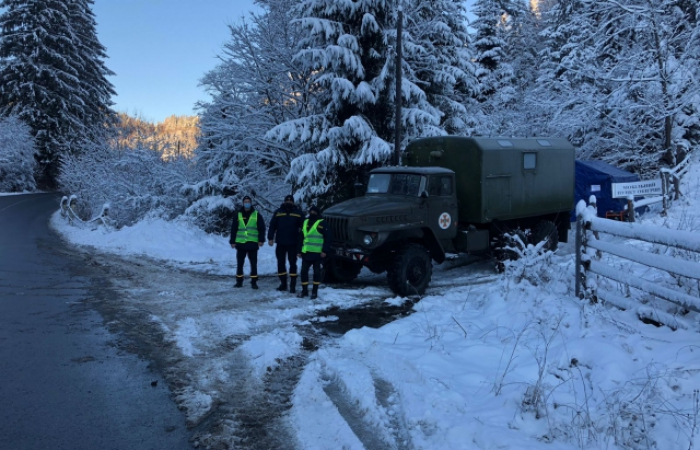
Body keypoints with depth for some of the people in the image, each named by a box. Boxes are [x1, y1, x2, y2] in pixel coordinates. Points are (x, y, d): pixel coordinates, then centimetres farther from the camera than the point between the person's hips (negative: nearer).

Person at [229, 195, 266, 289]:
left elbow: (262, 228, 2)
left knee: (253, 264, 2)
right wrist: (233, 241, 4)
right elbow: (233, 229, 9)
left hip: (252, 244, -2)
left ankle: (254, 282, 10)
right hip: (240, 243, 2)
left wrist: (261, 240, -6)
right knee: (240, 263, 8)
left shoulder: (257, 215, 4)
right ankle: (239, 281, 17)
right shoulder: (238, 215, 8)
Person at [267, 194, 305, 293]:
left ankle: (293, 285, 8)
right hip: (280, 243, 2)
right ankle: (283, 283, 18)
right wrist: (270, 238, -4)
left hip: (293, 244, -2)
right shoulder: (278, 212, 5)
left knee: (293, 264, 3)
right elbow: (272, 226, 4)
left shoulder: (298, 213, 2)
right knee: (281, 263, 7)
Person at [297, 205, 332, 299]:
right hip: (306, 252, 6)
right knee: (304, 271, 5)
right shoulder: (305, 222, 15)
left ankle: (315, 291, 12)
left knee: (316, 272, 3)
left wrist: (325, 251, -14)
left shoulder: (321, 223, -4)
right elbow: (301, 237, 19)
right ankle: (304, 290, 17)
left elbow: (327, 238, -8)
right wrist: (300, 250, 15)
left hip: (317, 253, -6)